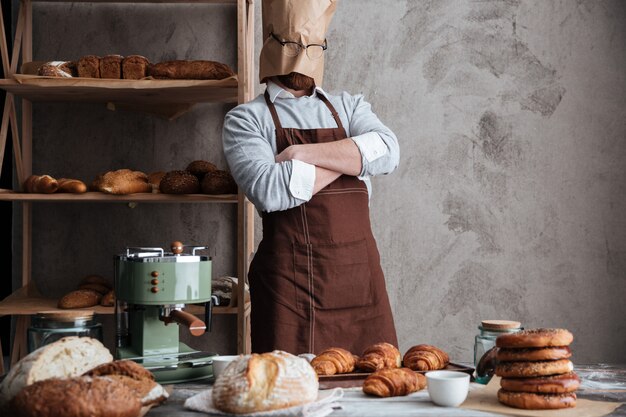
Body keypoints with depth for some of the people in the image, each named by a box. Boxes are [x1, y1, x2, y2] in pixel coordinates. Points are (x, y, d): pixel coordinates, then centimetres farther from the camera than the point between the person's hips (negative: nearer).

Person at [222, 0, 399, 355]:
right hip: (289, 280, -3)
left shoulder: (350, 108, 16)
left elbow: (387, 151, -5)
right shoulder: (247, 119, 4)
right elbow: (268, 190, -14)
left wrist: (301, 153, -12)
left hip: (359, 275, 4)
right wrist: (350, 159, -5)